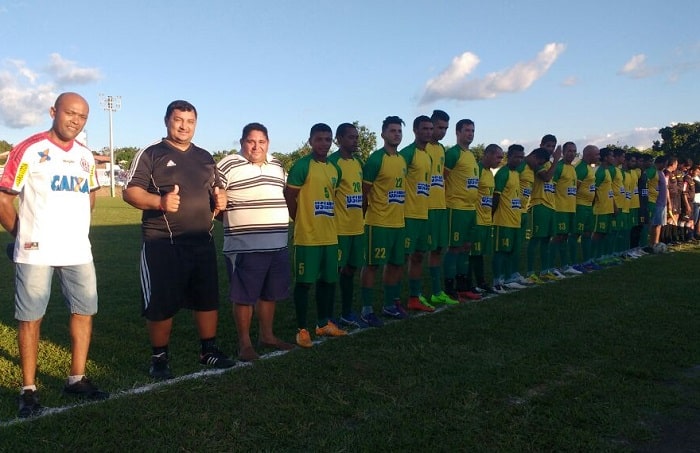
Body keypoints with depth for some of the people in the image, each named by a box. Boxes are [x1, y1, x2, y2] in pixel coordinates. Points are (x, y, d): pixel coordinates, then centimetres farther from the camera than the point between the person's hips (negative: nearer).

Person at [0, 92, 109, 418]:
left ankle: (77, 379, 20)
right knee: (31, 318, 3)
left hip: (78, 252, 6)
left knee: (84, 311, 7)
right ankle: (29, 389, 13)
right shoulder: (28, 150, -7)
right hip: (36, 253, -5)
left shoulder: (86, 156, 10)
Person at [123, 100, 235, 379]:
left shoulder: (205, 157, 15)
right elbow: (130, 192, -9)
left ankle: (209, 350, 26)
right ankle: (160, 358, 18)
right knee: (161, 304, 1)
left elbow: (217, 189, 24)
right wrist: (159, 201, -28)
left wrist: (221, 199, -1)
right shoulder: (150, 155, -2)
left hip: (202, 242, 5)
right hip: (162, 244, -5)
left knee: (208, 299, 11)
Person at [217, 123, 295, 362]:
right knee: (244, 296, 1)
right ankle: (245, 343, 14)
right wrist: (230, 219, -10)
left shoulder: (277, 165, 14)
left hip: (277, 244, 7)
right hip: (245, 246, -6)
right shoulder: (228, 165, -8)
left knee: (270, 294, 16)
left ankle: (267, 335, 30)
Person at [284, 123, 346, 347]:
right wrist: (302, 222, -3)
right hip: (308, 236, -7)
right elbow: (289, 197, -11)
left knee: (327, 280, 15)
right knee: (304, 282, 1)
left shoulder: (335, 169, 12)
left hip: (330, 235, 7)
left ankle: (324, 324, 29)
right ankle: (302, 329, 10)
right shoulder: (302, 166, -11)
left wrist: (328, 222, 12)